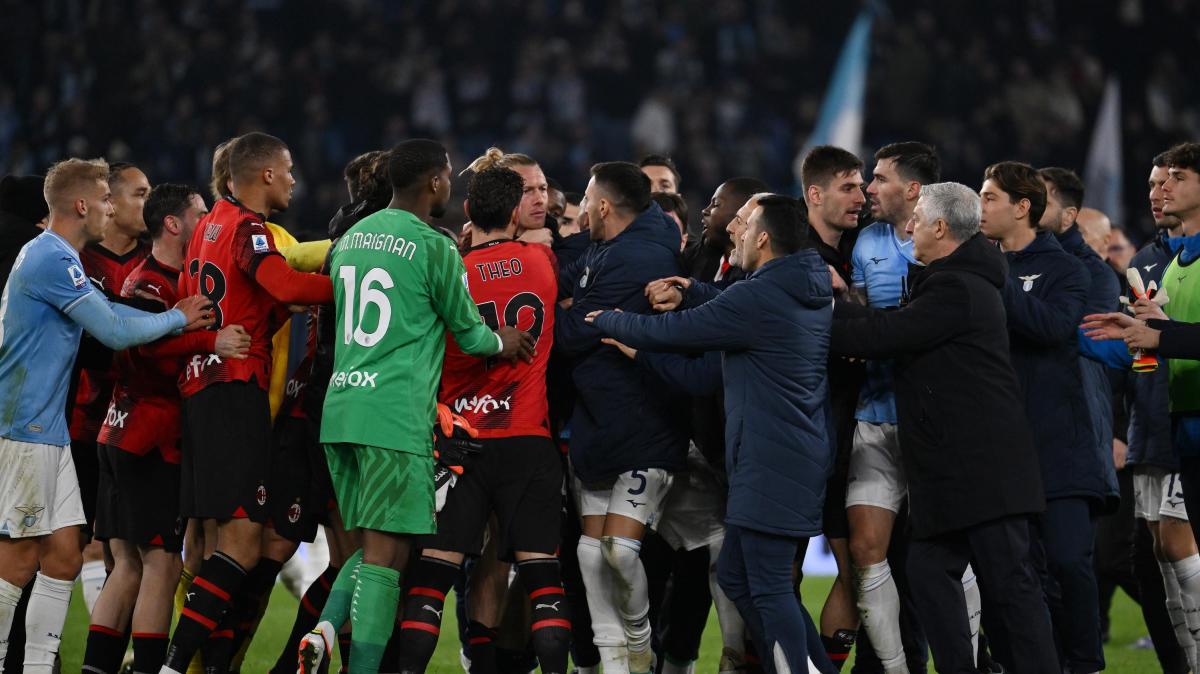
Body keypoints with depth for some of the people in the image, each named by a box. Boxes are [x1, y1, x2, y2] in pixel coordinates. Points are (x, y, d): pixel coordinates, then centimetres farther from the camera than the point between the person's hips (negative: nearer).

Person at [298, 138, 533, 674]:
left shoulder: (349, 241, 16)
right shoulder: (436, 249, -6)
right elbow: (468, 332, 3)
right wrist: (501, 343, 25)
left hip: (340, 408, 7)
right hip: (396, 419, -7)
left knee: (371, 545, 16)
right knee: (385, 554, -6)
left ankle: (325, 629, -6)